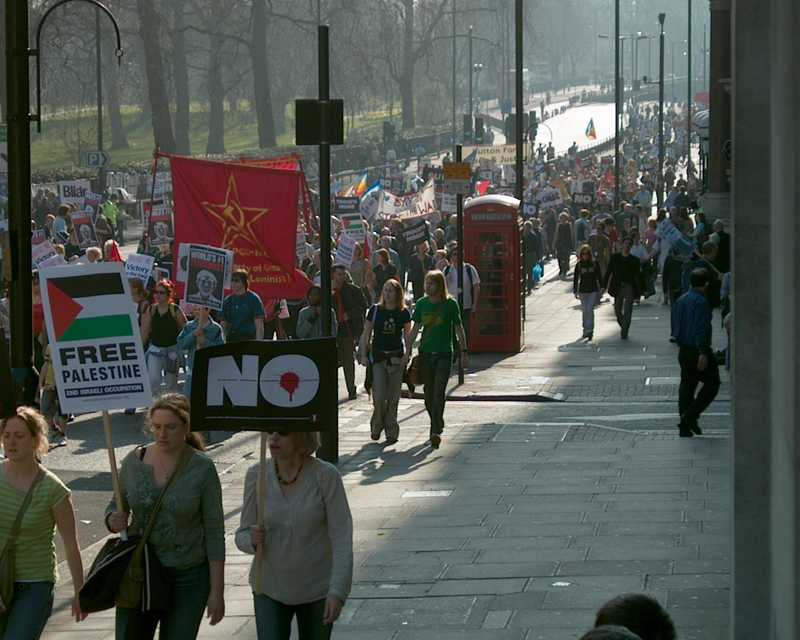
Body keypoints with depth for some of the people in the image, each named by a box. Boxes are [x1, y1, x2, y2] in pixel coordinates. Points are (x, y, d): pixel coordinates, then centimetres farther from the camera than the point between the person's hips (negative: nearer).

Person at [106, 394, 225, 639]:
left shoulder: (202, 469, -9)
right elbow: (116, 506, 12)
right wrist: (113, 520, -14)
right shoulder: (134, 461, -1)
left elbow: (214, 533, -6)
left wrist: (217, 590, -8)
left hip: (187, 578, -3)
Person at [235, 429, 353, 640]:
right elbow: (243, 536, 1)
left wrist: (338, 592, -23)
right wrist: (252, 540, -23)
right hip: (270, 589, 2)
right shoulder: (257, 476, -6)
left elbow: (342, 537, -16)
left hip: (316, 589, -1)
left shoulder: (326, 476, -15)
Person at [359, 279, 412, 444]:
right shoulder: (375, 310, 1)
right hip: (377, 357, -1)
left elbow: (408, 336, 5)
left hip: (396, 358, 1)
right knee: (379, 396, -10)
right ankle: (376, 426, 12)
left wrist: (407, 355, -8)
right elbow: (366, 334, 6)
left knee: (393, 397, 2)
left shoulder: (403, 313, 2)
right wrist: (363, 355, -1)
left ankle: (391, 432, 10)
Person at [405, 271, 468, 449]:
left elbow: (459, 329, 3)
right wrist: (408, 351, 4)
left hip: (444, 354, -4)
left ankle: (436, 431, -17)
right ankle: (437, 424, 27)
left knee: (439, 394, -13)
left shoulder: (450, 304, -4)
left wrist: (464, 352, 2)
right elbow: (415, 329, 9)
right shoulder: (421, 304, 5)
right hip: (426, 353, 4)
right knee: (429, 394, 8)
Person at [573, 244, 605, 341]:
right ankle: (586, 330, 21)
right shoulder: (579, 265, 3)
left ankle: (589, 331, -15)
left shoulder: (594, 263, 0)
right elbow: (575, 279, 6)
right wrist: (575, 291, 3)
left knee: (590, 310, -13)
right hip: (583, 291, 2)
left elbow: (599, 277, 6)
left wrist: (601, 289, 5)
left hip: (593, 290, -2)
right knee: (585, 311, 9)